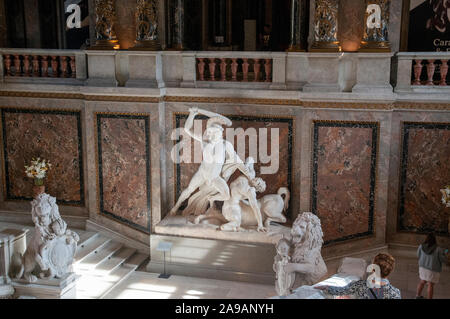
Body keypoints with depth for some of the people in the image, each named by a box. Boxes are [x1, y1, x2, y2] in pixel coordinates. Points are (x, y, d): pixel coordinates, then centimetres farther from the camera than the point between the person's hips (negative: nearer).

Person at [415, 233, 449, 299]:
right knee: (431, 285, 6)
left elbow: (419, 255, 4)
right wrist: (445, 253, 7)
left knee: (422, 281, 21)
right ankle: (429, 298, 13)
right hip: (433, 270, -4)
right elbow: (443, 259, -11)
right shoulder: (438, 249, -20)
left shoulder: (421, 247, -10)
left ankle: (418, 295, 30)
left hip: (423, 267, 4)